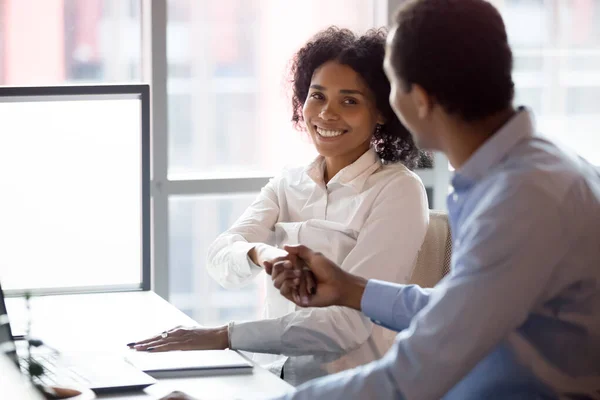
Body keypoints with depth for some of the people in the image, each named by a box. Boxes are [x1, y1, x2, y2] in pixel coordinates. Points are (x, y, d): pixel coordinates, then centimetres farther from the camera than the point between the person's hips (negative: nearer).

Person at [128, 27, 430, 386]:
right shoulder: (287, 185, 11)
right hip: (272, 381, 5)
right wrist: (261, 253, -28)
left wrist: (223, 337, -22)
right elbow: (222, 260, -5)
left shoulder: (399, 190, -6)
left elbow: (349, 322, -16)